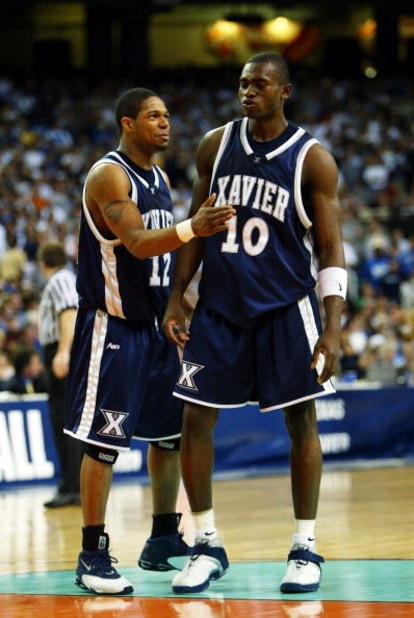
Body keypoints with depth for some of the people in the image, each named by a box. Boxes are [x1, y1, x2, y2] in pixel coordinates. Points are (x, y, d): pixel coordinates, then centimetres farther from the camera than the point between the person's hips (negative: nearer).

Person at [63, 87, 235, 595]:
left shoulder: (160, 178, 12)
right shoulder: (108, 175, -14)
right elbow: (138, 244, -27)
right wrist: (190, 229, -42)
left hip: (156, 323, 9)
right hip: (113, 324, -9)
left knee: (170, 433, 11)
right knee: (104, 441, -7)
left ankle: (163, 540, 21)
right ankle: (93, 556, -3)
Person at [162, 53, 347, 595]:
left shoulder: (313, 159, -7)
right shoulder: (216, 145, 3)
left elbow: (331, 249, -8)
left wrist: (333, 328, -16)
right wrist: (176, 298, 4)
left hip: (287, 306, -3)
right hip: (220, 305, 3)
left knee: (301, 421, 0)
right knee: (195, 420, -1)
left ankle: (305, 549, 8)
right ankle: (208, 546, 9)